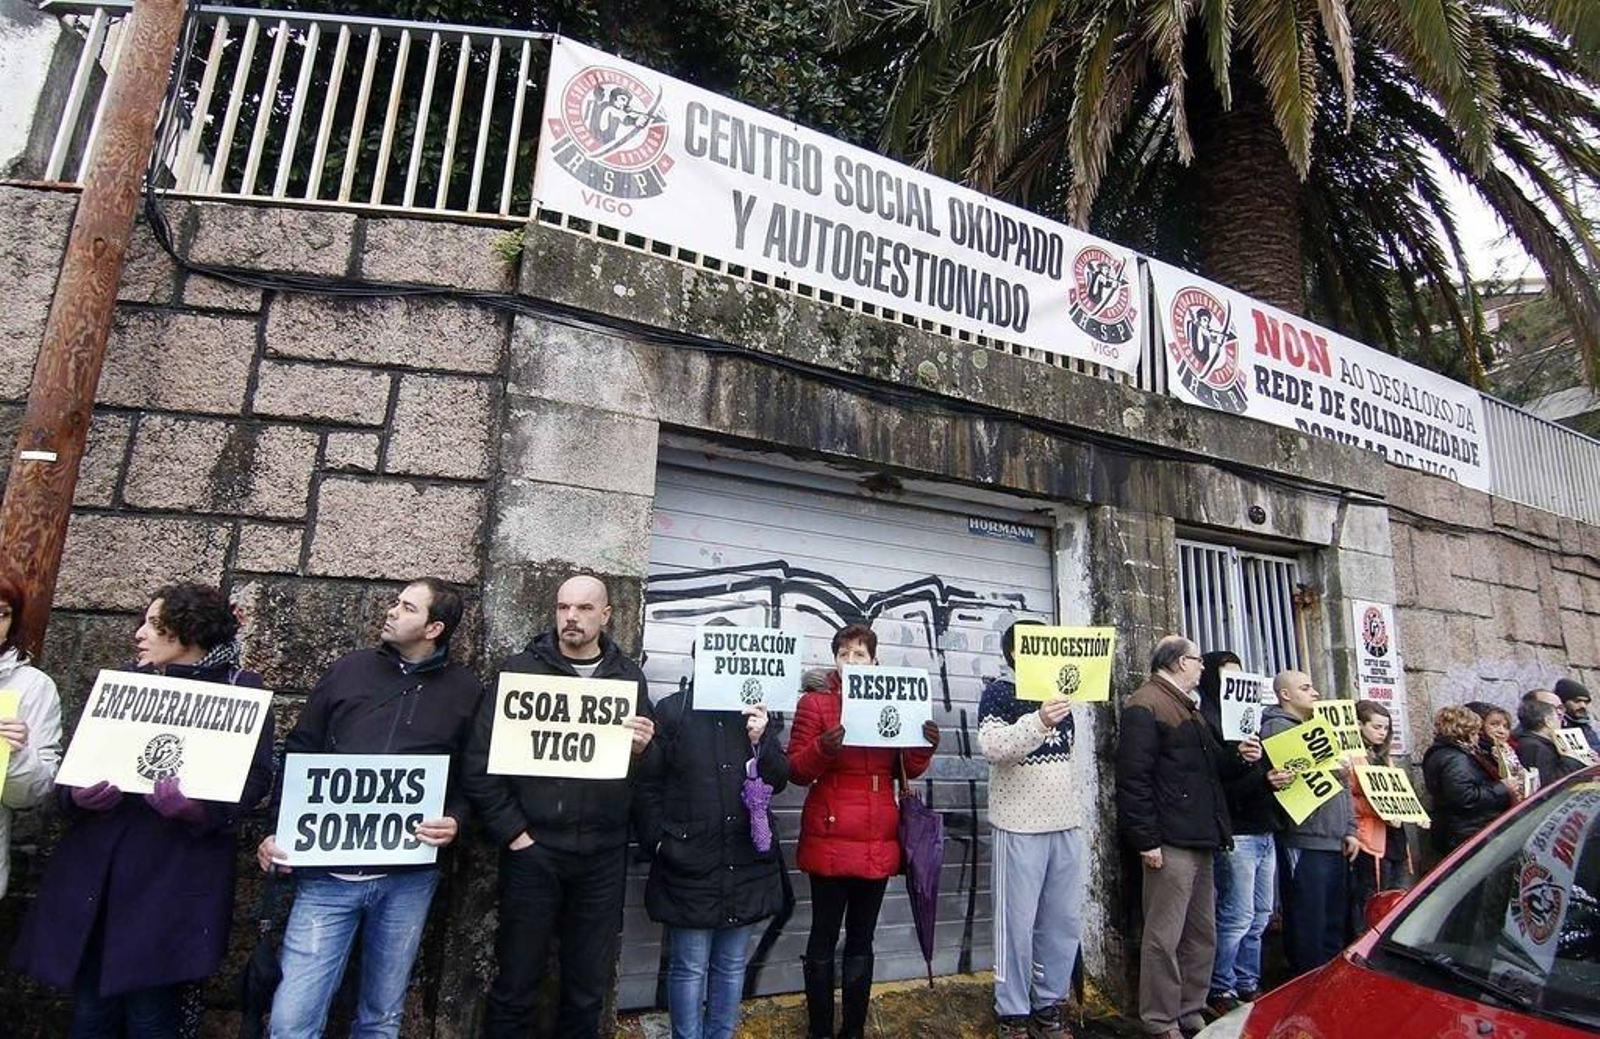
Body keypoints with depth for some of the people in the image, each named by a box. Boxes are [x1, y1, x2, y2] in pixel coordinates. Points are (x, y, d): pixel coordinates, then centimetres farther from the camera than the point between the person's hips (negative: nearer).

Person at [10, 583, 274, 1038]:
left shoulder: (239, 691, -2)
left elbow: (255, 776, -8)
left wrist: (197, 808, -24)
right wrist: (78, 796, -11)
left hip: (173, 876, -5)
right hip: (96, 868, 5)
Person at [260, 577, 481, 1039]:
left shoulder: (466, 692, 1)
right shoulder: (348, 669, 4)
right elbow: (299, 754, 8)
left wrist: (455, 820, -11)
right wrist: (276, 831, 0)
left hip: (408, 878, 0)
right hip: (327, 873, 0)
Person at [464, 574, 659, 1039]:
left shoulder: (629, 676, 5)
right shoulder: (521, 668, -1)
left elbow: (650, 768, 6)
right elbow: (480, 758, -5)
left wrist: (643, 748, -15)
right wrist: (511, 832, -10)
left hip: (602, 856, 2)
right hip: (532, 850, -2)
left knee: (589, 989, 14)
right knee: (514, 987, 10)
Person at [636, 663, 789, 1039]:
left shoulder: (761, 715, 6)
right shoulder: (673, 711, -5)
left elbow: (779, 780, 5)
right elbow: (648, 783, -4)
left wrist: (762, 741, -11)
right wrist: (659, 839, -9)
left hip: (747, 864, 4)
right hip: (690, 863, -4)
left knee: (732, 965, 16)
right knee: (690, 967, 6)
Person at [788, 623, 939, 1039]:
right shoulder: (814, 703, -2)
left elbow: (908, 769, 11)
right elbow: (795, 770, -6)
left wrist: (926, 747, -9)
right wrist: (823, 748, -25)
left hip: (878, 841, 4)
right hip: (830, 839, -4)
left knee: (862, 941, 14)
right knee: (824, 939, 4)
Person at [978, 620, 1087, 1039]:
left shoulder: (1058, 693, 16)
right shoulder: (999, 693, -5)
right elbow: (991, 746, -21)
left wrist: (1081, 809, 18)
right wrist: (1037, 722, -33)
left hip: (1066, 826, 7)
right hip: (1020, 827, -6)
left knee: (1064, 922, 10)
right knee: (1017, 924, -1)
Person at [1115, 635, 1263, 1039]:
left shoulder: (1188, 709, 20)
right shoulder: (1145, 705, -12)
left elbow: (1210, 768, 28)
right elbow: (1133, 777, -19)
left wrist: (1239, 758, 7)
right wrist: (1146, 840, -21)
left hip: (1200, 841, 10)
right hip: (1171, 843, -10)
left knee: (1202, 935, 16)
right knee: (1164, 937, -3)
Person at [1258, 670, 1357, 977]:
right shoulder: (1277, 727, -7)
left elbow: (1342, 785, 24)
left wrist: (1349, 830, 17)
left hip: (1335, 841, 9)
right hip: (1304, 840, -9)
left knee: (1336, 921, 14)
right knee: (1310, 927, -5)